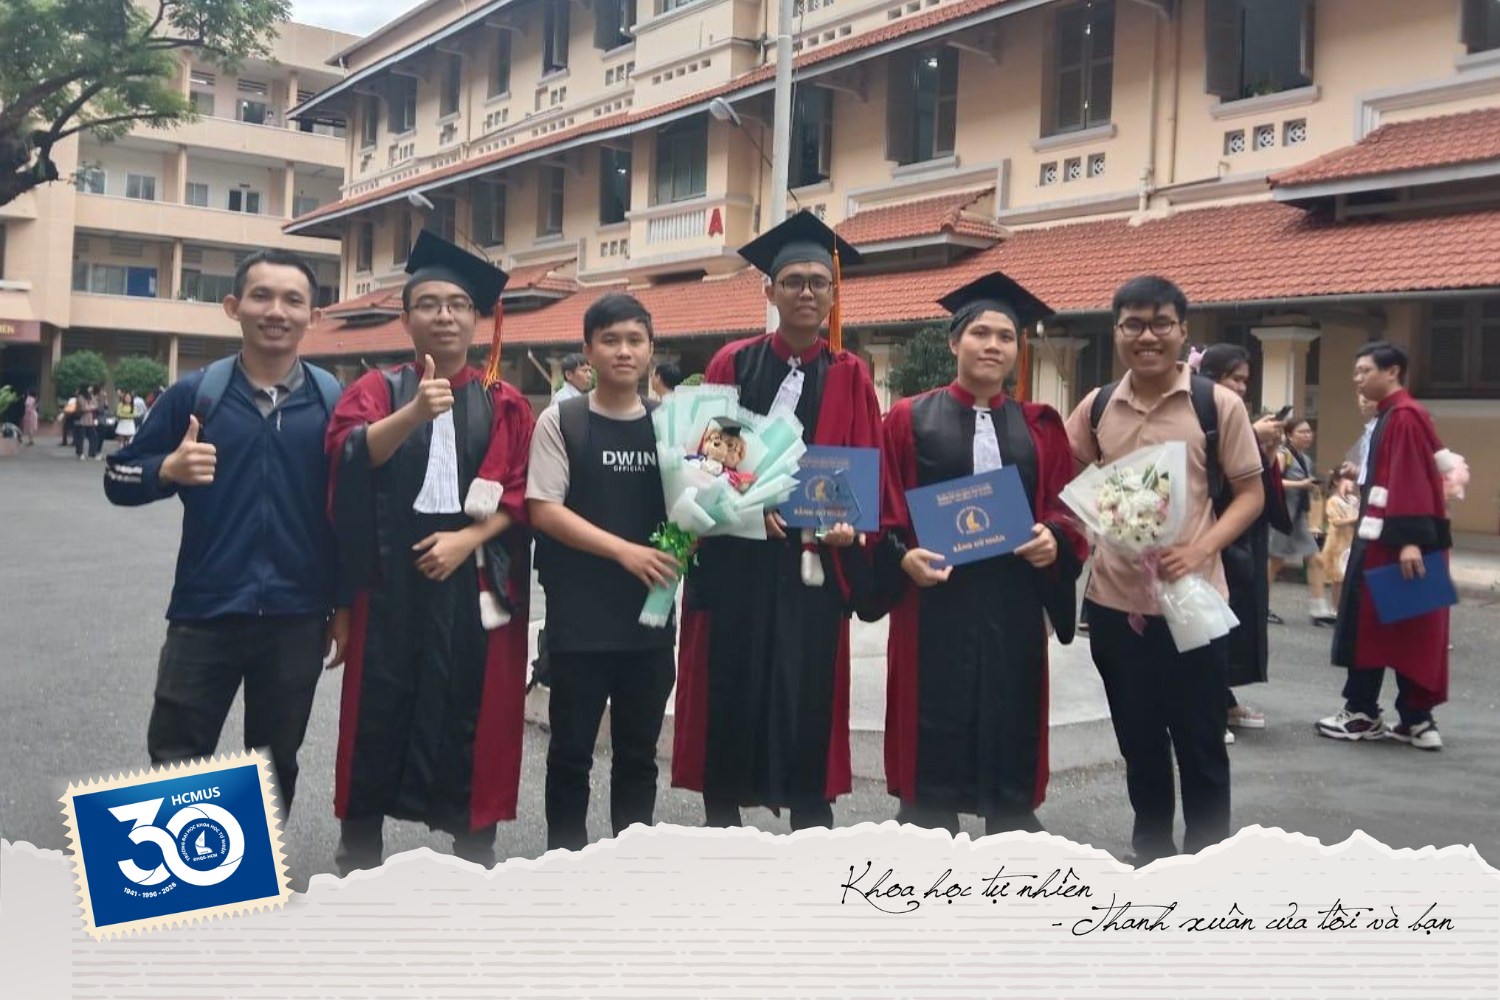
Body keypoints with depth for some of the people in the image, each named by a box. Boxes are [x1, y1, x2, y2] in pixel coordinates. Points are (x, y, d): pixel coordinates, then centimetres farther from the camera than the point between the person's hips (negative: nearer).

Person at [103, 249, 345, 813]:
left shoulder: (334, 403, -1)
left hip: (296, 621, 1)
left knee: (275, 768, 16)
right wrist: (168, 470, -18)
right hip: (204, 615, -1)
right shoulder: (195, 394, -2)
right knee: (174, 766, 7)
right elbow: (118, 480, 4)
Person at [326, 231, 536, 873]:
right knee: (381, 710, 3)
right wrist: (413, 413, -33)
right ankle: (359, 854, 18)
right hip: (391, 577, 0)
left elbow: (520, 495, 2)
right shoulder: (378, 389, 5)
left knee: (469, 711, 4)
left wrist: (466, 538, -14)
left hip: (474, 580, 1)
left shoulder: (504, 404, 8)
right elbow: (350, 452, -15)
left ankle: (475, 854, 16)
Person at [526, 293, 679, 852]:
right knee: (572, 753, 8)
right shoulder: (560, 421, -2)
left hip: (651, 617, 3)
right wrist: (624, 550, -18)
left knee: (638, 753, 13)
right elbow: (543, 510, -9)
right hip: (579, 618, -3)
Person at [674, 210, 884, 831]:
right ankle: (720, 826, 19)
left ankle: (809, 834, 16)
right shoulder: (733, 364, 4)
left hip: (812, 565, 0)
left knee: (808, 700, 4)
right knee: (728, 694, 5)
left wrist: (846, 519, -18)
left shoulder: (850, 377, 6)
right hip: (734, 558, 0)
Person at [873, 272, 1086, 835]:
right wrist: (903, 555, -19)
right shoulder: (910, 419, 3)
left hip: (1013, 607, 3)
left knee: (1011, 735, 9)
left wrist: (1054, 539, -14)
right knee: (932, 745, 1)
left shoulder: (1040, 428, 10)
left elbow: (1067, 510, 7)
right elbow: (885, 513, -1)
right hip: (933, 600, -2)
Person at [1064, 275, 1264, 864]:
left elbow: (1250, 493, -3)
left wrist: (1201, 549, -18)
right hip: (1114, 601, 3)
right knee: (1139, 744, 17)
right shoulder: (1096, 407, 2)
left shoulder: (1218, 405, -6)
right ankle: (1152, 859, 34)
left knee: (1200, 745, 8)